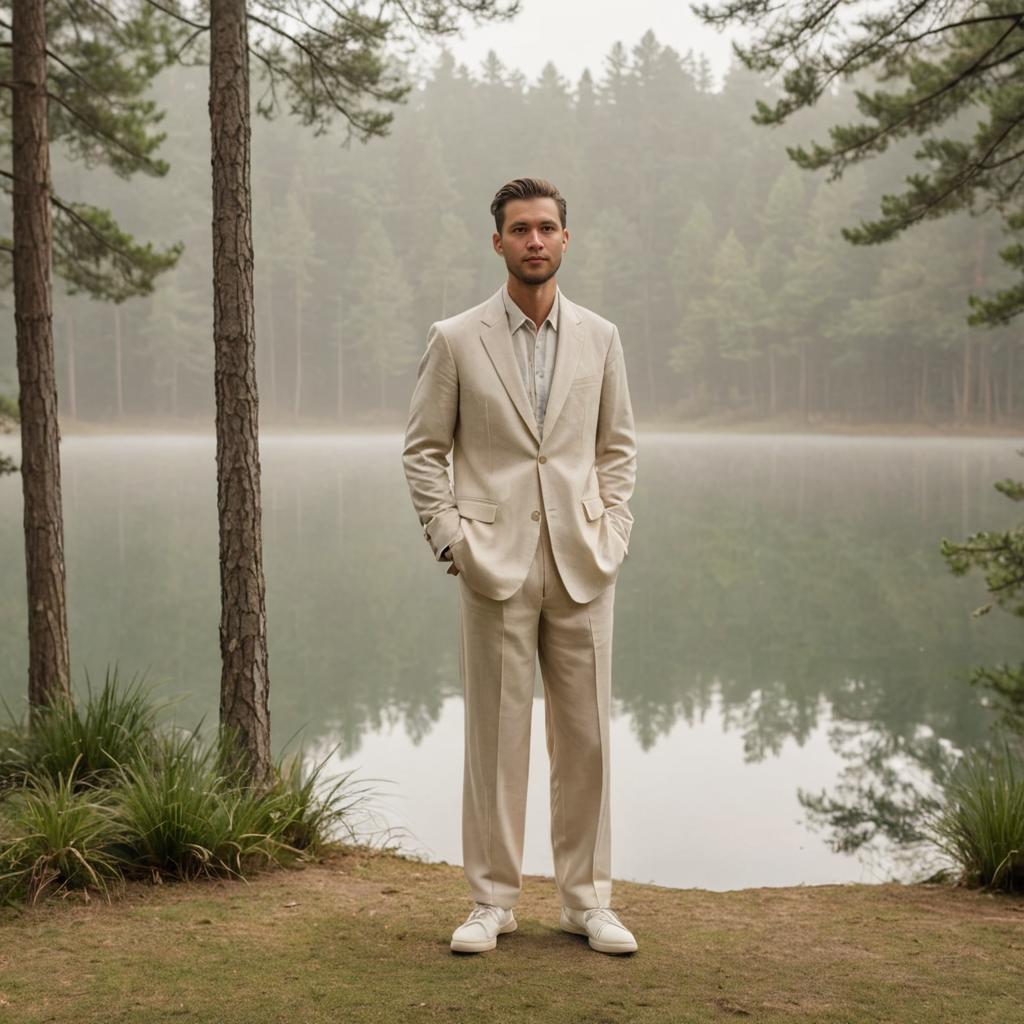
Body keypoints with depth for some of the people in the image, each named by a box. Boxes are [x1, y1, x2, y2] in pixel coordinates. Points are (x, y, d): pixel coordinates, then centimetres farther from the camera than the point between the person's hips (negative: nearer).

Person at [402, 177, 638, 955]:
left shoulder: (599, 337, 9)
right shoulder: (456, 340, 2)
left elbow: (618, 445, 14)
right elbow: (424, 449, 5)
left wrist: (612, 533, 3)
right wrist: (449, 538, -5)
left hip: (581, 567, 2)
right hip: (496, 564, -2)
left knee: (585, 736, 6)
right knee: (495, 736, 2)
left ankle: (587, 899, 16)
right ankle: (493, 900, 13)